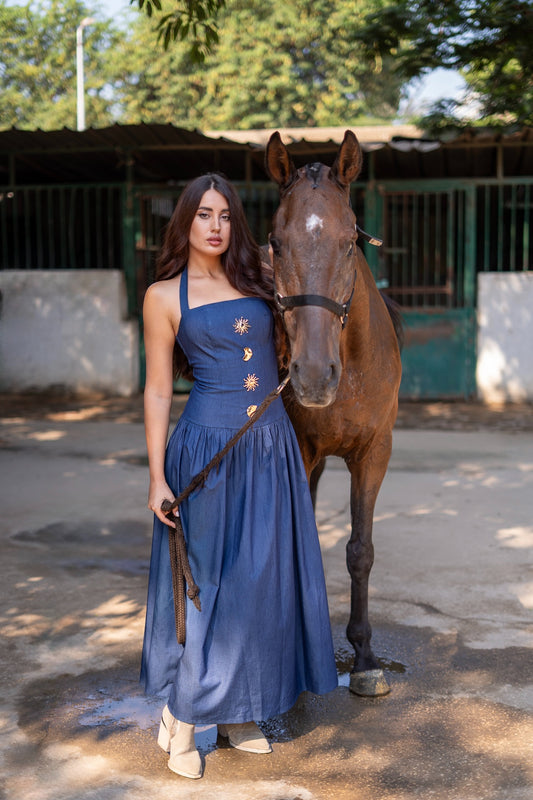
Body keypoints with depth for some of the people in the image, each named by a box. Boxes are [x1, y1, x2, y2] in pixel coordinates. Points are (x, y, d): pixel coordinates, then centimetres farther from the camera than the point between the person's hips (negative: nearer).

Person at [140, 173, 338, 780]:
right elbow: (157, 391, -3)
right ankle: (181, 718, 20)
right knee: (207, 579, 2)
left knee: (264, 577, 10)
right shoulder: (165, 295, -2)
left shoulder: (257, 280, 9)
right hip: (208, 449, -5)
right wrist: (157, 478, -7)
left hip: (271, 446, 5)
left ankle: (237, 713, 27)